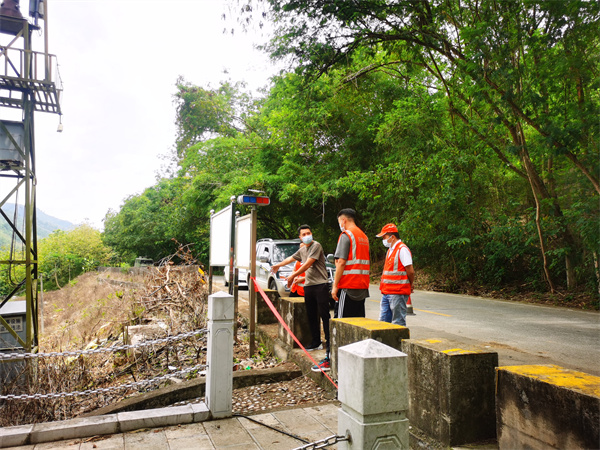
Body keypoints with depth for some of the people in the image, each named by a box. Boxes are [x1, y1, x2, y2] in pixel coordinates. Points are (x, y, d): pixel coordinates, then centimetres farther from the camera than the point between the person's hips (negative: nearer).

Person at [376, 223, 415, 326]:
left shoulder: (402, 249, -13)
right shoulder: (390, 250, 17)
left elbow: (410, 271, -15)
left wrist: (410, 285, 1)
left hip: (397, 293, -9)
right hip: (386, 292, 9)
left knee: (398, 323, -1)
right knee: (383, 321, 12)